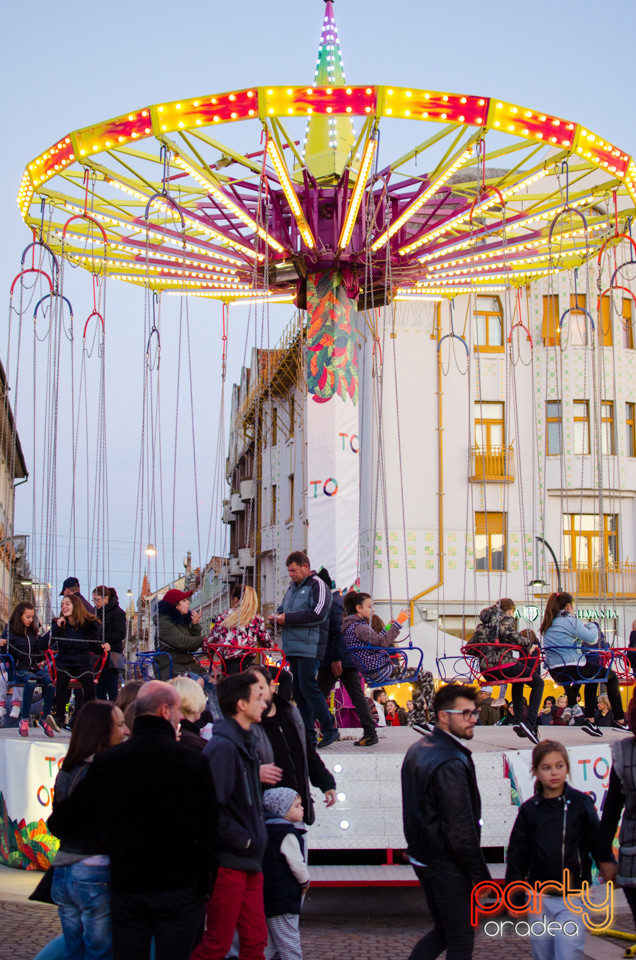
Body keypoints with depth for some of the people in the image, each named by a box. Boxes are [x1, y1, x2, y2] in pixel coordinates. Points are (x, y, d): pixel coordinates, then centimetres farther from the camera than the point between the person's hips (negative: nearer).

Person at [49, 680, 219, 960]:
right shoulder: (193, 762, -9)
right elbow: (209, 831, -4)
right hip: (179, 888, -2)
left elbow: (63, 822, 2)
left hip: (126, 887, 2)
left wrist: (55, 823, 26)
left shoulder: (106, 761, -4)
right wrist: (205, 885, 8)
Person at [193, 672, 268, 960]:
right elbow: (211, 809, -23)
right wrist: (243, 839, -16)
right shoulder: (222, 747, -17)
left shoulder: (244, 743, 14)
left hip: (249, 861, 9)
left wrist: (256, 835, 10)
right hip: (230, 861, -9)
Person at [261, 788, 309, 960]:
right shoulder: (287, 833, -15)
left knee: (271, 944, 16)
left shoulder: (267, 829, 14)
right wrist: (305, 882, 3)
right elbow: (297, 864, -15)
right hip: (283, 900, -9)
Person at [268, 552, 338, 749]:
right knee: (299, 691, 8)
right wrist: (276, 618, 4)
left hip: (308, 647, -8)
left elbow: (317, 614, -18)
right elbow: (283, 609, 28)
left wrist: (288, 618, -16)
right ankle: (307, 734, 14)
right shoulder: (293, 587, 21)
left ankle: (330, 729, -5)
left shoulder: (317, 585, -6)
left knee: (307, 688, -12)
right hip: (292, 648, 9)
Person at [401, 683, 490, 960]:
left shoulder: (418, 750, 7)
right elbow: (461, 830, -23)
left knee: (442, 931, 21)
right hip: (446, 865, -9)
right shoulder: (451, 764, -23)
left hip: (421, 857, 9)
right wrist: (481, 876, -14)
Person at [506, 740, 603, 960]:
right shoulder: (529, 810, 4)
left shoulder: (581, 803, -1)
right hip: (539, 897, 3)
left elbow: (597, 843, 4)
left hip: (572, 898, -2)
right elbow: (517, 855, 7)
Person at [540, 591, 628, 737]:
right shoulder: (570, 621, -10)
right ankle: (619, 720, 13)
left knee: (592, 679, 33)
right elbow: (592, 638, -9)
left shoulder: (547, 624, 14)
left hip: (555, 673, 8)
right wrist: (592, 627, 12)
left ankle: (589, 720, 23)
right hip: (572, 668, -8)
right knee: (612, 676, 13)